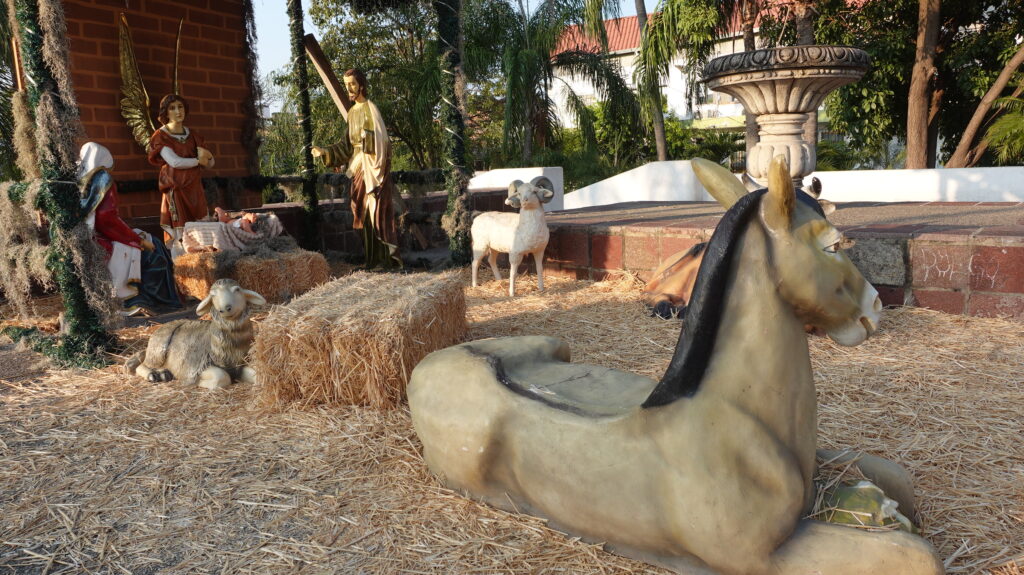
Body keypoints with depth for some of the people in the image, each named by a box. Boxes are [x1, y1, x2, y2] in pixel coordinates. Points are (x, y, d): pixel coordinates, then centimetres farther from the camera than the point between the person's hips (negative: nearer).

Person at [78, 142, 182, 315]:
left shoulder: (76, 180, 10)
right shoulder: (103, 179, -8)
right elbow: (108, 219, -18)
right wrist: (139, 238, -9)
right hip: (98, 243, -7)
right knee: (149, 249, 9)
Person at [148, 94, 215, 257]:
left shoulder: (191, 135, 16)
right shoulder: (160, 136, 0)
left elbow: (211, 163, 13)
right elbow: (175, 162, -15)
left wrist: (206, 155, -9)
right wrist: (198, 160, -2)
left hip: (195, 189, 5)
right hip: (176, 190, -5)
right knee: (180, 237, -10)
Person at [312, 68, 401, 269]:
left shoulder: (370, 109, -9)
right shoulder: (352, 111, 15)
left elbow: (380, 140, -15)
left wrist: (376, 170, -21)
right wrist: (325, 152, 11)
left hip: (372, 166, -8)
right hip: (358, 166, 8)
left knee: (377, 212, -8)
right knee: (364, 213, 8)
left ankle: (390, 258, -3)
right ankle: (373, 259, 14)